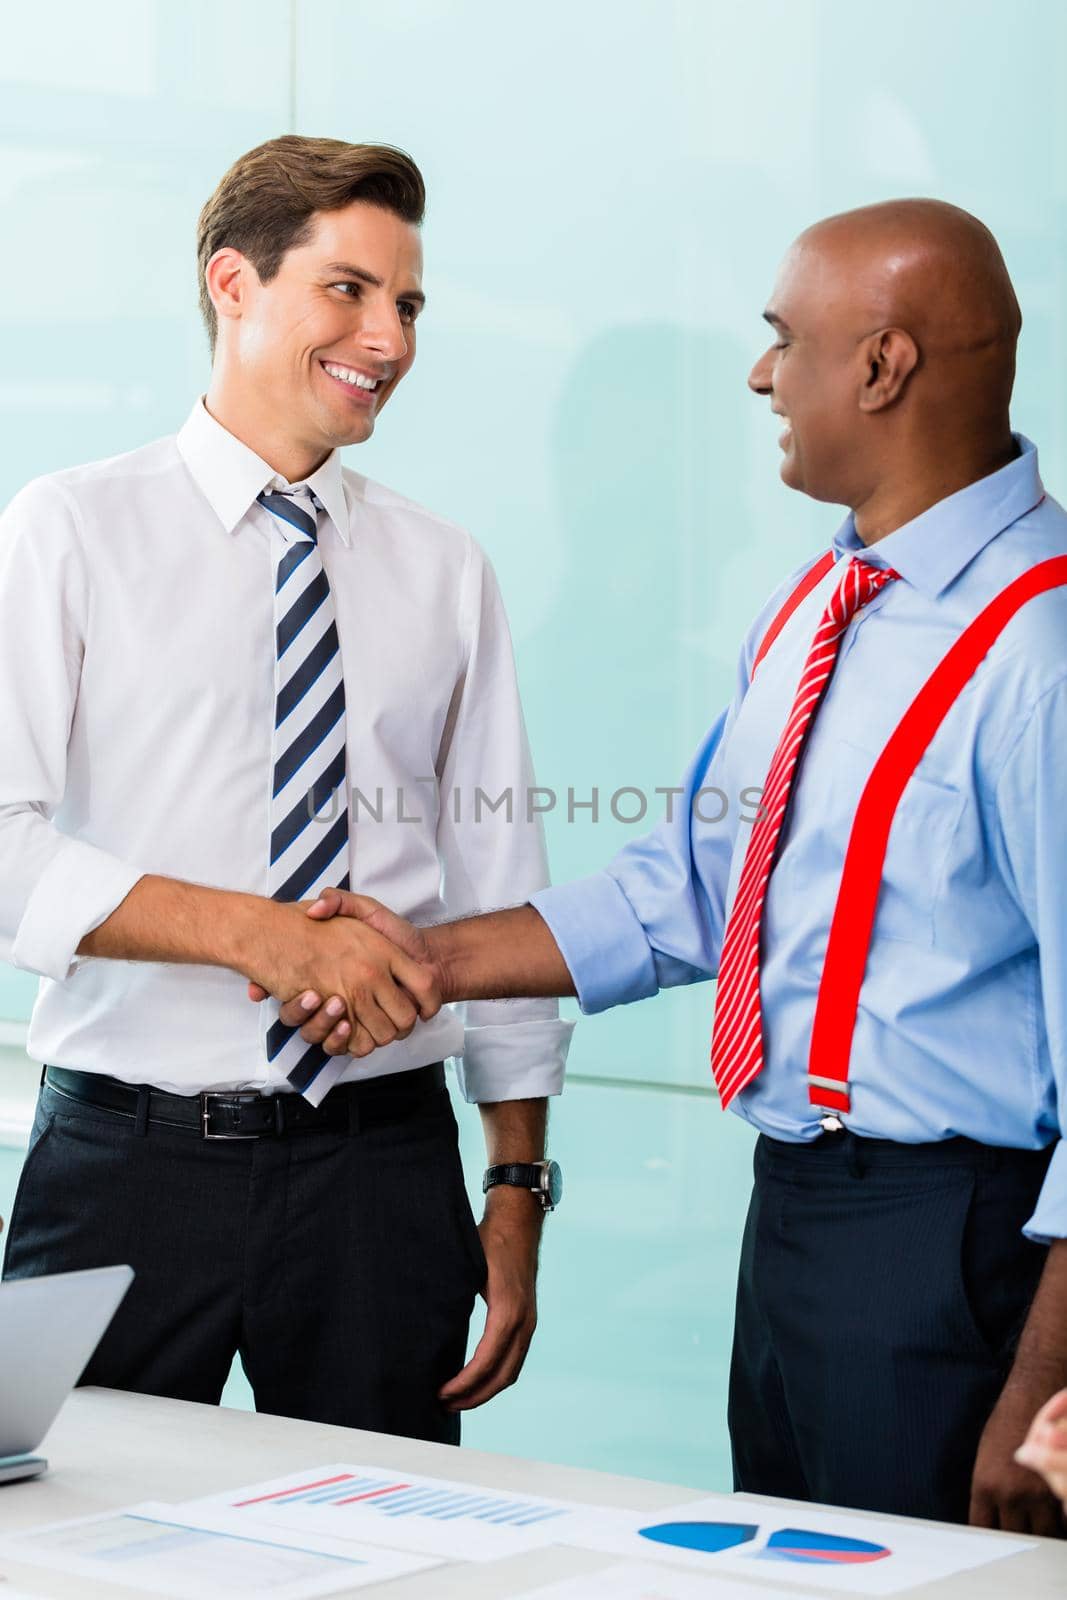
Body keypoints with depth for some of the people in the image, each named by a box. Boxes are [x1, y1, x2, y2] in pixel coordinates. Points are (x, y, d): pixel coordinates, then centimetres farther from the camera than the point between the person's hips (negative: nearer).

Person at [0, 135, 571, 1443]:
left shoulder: (445, 576, 10)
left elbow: (503, 892, 10)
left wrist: (518, 1192, 6)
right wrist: (253, 931, -20)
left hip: (382, 1162, 3)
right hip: (129, 1155, -2)